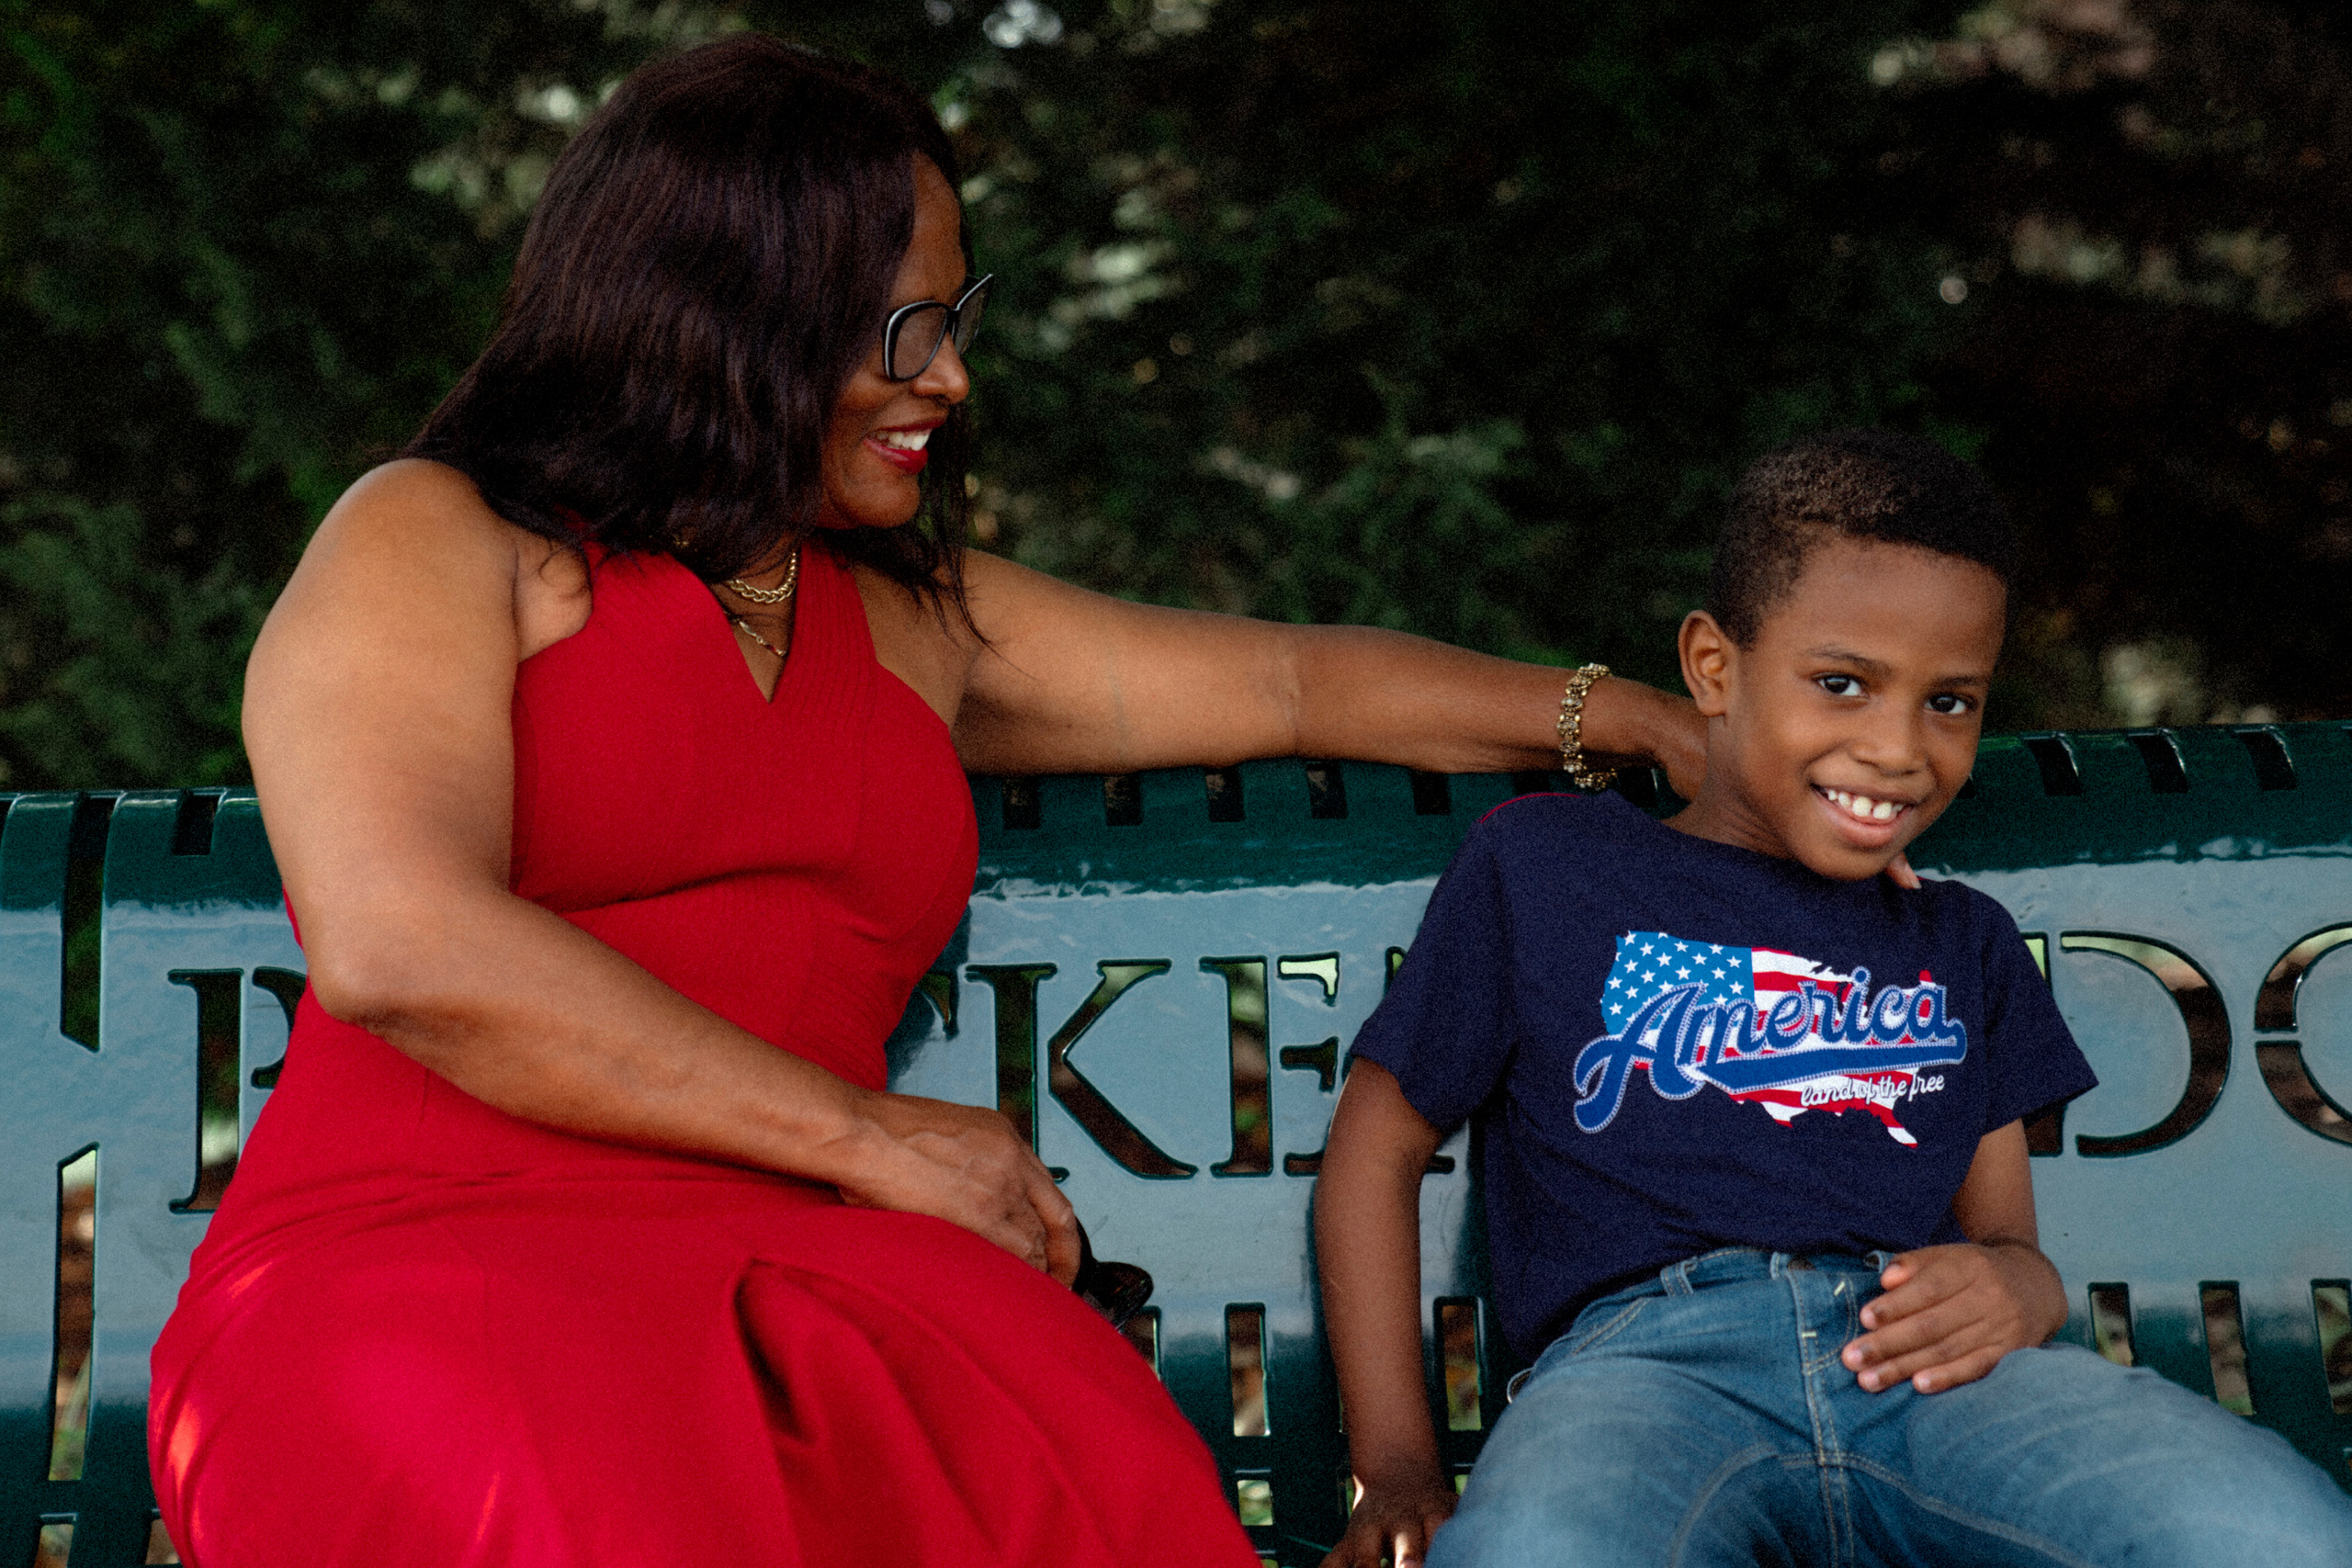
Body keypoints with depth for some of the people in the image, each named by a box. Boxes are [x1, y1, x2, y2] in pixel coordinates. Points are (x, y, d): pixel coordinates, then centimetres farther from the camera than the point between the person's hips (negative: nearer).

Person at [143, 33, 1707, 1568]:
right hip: (402, 1280, -5)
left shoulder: (917, 626, 26)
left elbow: (1289, 682, 36)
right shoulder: (434, 542, 6)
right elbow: (401, 948, -11)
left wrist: (1622, 714, 33)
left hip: (779, 1298, 5)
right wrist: (872, 1135, -10)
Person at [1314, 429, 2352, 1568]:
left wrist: (2019, 1288, -2)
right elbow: (1376, 1145, 19)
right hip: (1649, 1349, -3)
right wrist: (1395, 1467, 6)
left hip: (1931, 1370, 4)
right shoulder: (1542, 867, 20)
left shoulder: (1963, 947, 33)